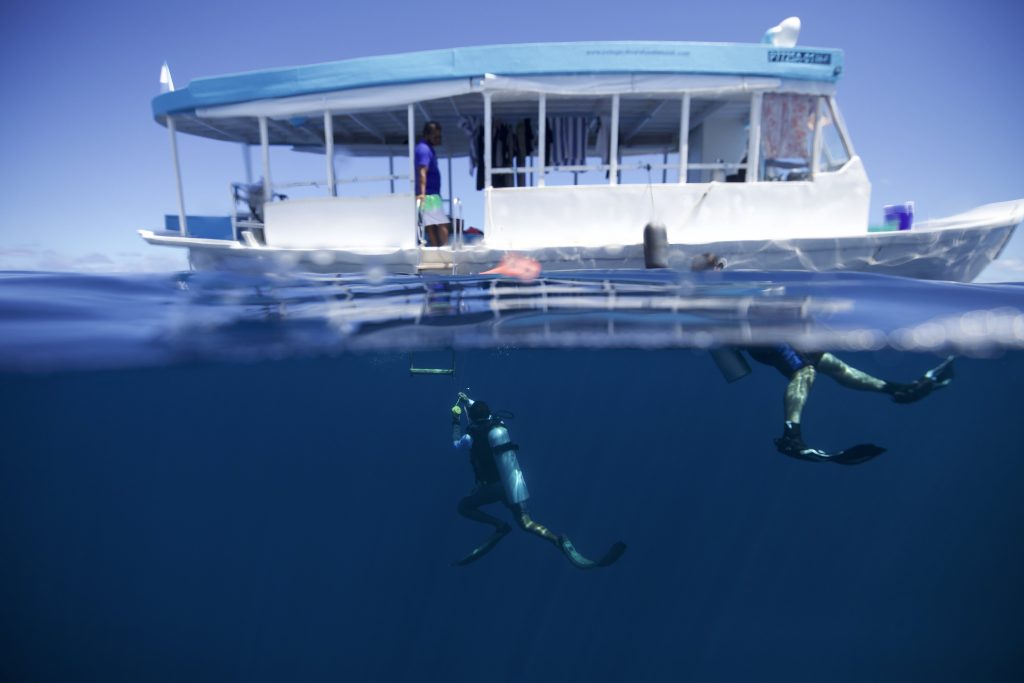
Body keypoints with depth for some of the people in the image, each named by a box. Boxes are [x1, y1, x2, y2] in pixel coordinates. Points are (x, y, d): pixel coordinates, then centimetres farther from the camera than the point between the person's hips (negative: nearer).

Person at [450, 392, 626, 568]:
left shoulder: (471, 436, -10)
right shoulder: (498, 423, 2)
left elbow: (456, 443, 15)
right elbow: (483, 414, 27)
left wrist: (456, 422, 26)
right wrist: (468, 401, 38)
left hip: (493, 485, -5)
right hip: (512, 482, 5)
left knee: (463, 507, 14)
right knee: (525, 522, 10)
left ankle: (500, 526, -3)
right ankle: (559, 541, -16)